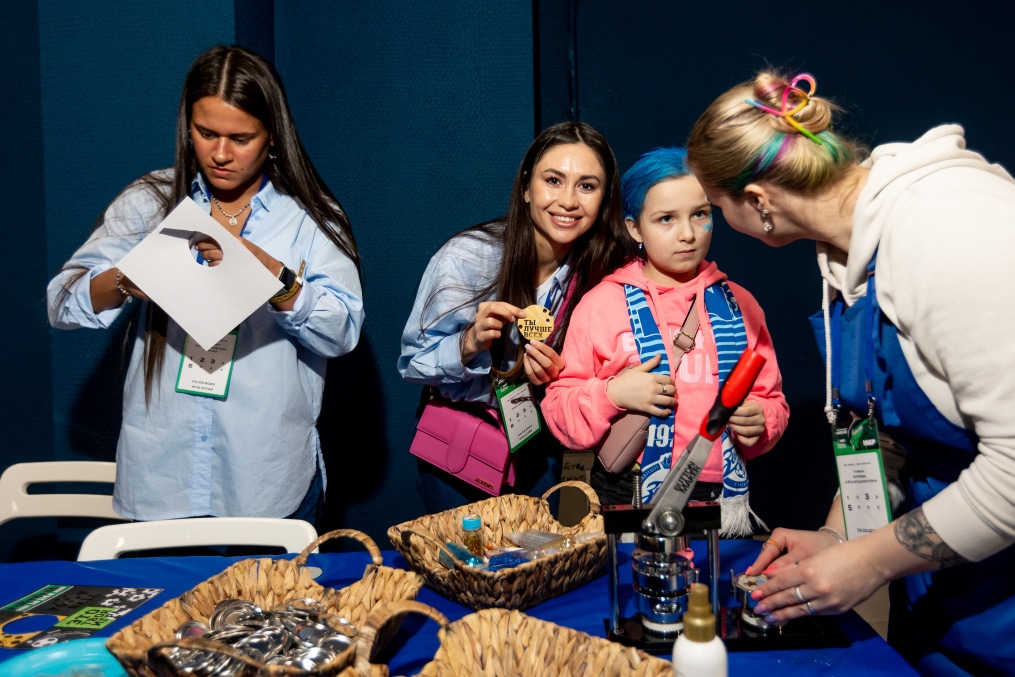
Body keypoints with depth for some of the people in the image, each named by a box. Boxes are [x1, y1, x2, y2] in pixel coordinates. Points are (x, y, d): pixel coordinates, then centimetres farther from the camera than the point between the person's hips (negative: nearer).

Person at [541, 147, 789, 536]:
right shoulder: (601, 304, -1)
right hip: (627, 502, -2)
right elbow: (559, 414, -1)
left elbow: (771, 400, 12)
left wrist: (759, 423, -9)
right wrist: (611, 394, -19)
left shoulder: (737, 304, 7)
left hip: (724, 501, 3)